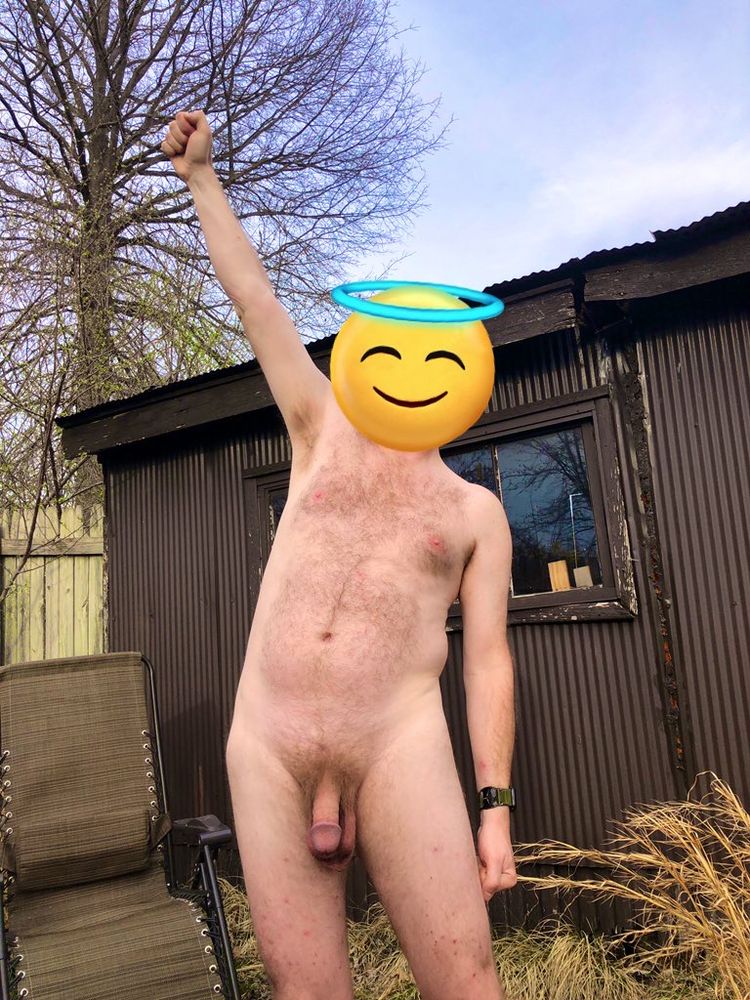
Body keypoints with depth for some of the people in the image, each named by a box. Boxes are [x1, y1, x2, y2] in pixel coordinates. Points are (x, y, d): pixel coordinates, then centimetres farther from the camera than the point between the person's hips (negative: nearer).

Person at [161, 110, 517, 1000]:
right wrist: (200, 175, 19)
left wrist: (495, 807, -1)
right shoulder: (326, 434, 14)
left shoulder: (476, 509, 11)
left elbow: (488, 659, 6)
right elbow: (254, 302, 15)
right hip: (266, 749, 2)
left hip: (400, 745, -1)